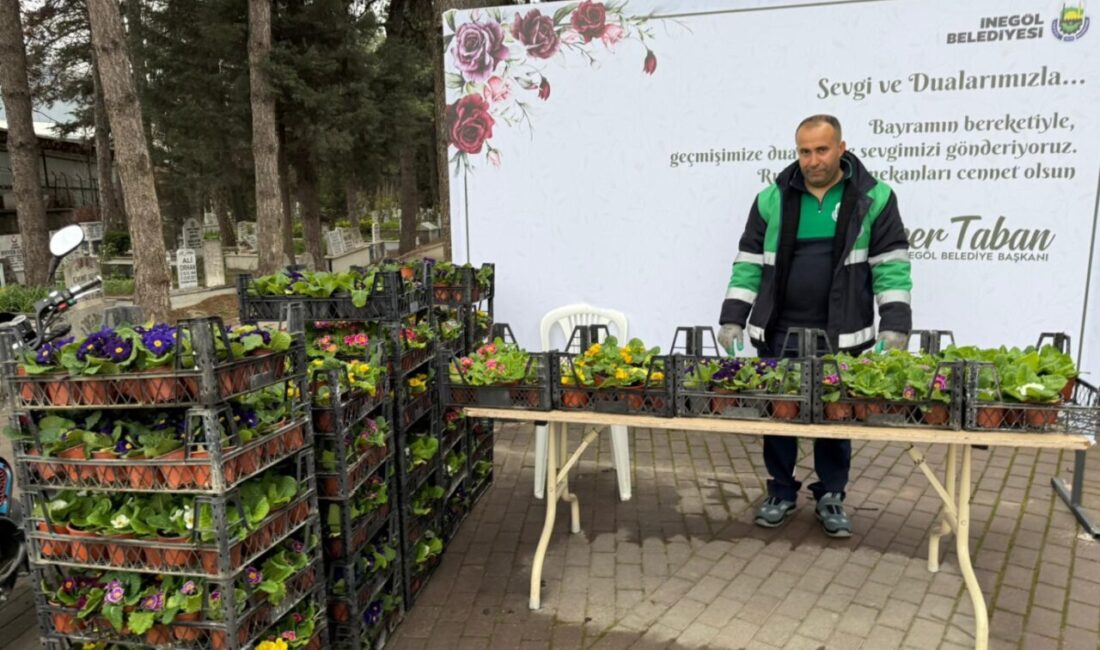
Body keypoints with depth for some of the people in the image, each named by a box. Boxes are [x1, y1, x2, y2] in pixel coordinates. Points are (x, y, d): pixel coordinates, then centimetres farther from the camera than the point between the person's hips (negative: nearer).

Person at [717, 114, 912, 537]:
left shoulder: (873, 198, 0)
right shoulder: (772, 199, 4)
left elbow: (891, 269, -2)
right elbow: (749, 265, 4)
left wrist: (894, 328, -10)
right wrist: (732, 321, -3)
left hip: (841, 336, -1)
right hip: (779, 333, 2)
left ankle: (831, 498, 27)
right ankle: (781, 492, 26)